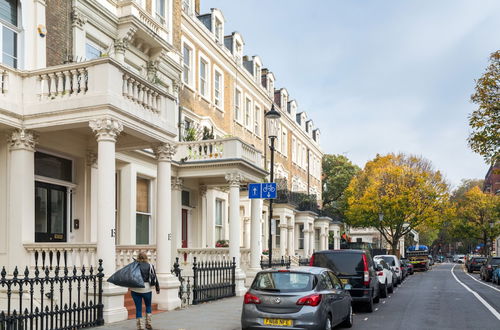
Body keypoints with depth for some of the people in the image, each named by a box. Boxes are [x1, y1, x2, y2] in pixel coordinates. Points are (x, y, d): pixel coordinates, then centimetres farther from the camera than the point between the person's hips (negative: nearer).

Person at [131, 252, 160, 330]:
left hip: (135, 289, 0)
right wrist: (157, 288, 11)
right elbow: (155, 278, 5)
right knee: (148, 306, 20)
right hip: (147, 289, 1)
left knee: (138, 308, 6)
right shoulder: (150, 266, 2)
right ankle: (148, 323, 15)